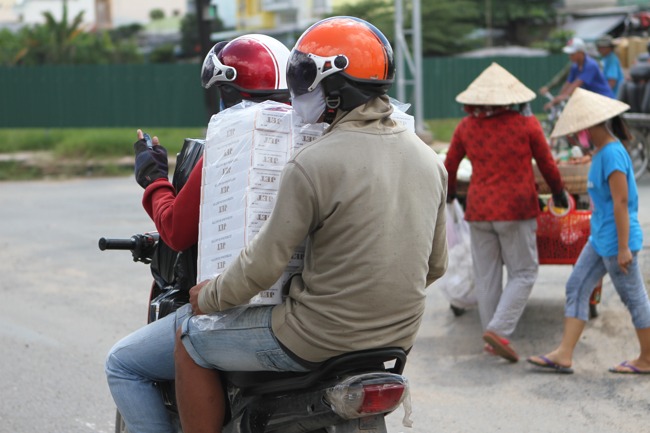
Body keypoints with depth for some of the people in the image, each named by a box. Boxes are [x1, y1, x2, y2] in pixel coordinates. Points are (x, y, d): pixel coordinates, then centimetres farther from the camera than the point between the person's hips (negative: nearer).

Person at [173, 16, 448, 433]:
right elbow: (436, 264, 11)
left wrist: (210, 296, 2)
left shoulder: (314, 163, -19)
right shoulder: (429, 159, 3)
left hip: (323, 336, -7)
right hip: (399, 336, 8)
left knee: (192, 341, 11)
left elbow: (265, 263, -15)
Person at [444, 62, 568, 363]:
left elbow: (449, 166, 10)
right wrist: (559, 192, 22)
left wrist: (449, 192, 30)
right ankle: (498, 330, -10)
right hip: (516, 210, -3)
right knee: (523, 273, 5)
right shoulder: (526, 125, -7)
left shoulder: (467, 126, 0)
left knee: (486, 275, 11)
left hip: (479, 209, 3)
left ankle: (492, 338, 14)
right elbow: (547, 165, 4)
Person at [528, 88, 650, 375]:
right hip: (600, 238, 10)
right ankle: (564, 355, 8)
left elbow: (621, 202, -22)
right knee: (577, 288, 7)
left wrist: (623, 247, -21)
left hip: (615, 240, -10)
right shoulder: (601, 151, 10)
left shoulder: (612, 153, -20)